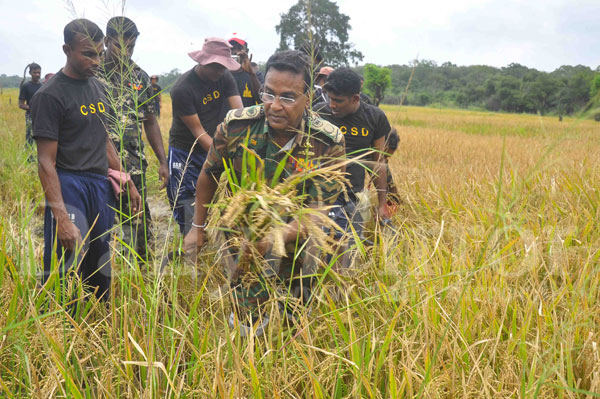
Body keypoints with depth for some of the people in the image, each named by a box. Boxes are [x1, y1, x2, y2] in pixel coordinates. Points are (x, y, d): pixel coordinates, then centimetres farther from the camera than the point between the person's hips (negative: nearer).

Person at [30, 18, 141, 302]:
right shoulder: (50, 95, -9)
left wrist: (128, 184, 21)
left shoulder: (98, 87, 14)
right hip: (70, 188, -7)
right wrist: (61, 218, -21)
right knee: (66, 276, -12)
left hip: (102, 187, 7)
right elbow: (46, 162, -13)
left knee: (100, 274, 13)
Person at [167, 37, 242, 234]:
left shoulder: (224, 77, -4)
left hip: (213, 148, 5)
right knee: (188, 210, -2)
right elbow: (198, 131, -20)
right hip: (185, 153, -5)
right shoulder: (182, 89, -20)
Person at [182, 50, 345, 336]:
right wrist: (198, 227, 11)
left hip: (297, 248, 0)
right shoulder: (236, 126, -16)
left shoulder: (328, 143, -20)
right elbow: (209, 176, 2)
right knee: (246, 331, 3)